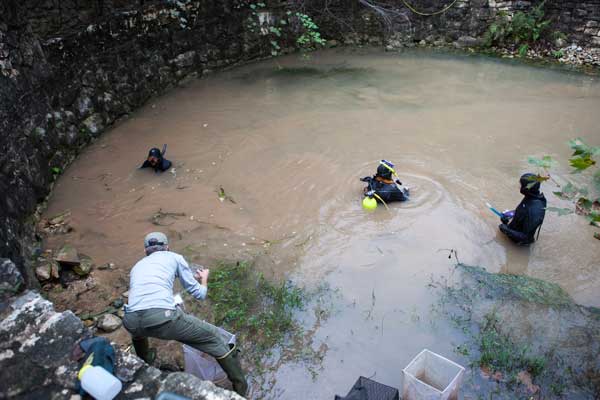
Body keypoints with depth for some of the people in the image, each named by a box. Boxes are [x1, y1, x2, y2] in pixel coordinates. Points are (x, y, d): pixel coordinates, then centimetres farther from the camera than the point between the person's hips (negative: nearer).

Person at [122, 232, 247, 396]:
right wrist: (204, 279, 45)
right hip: (162, 317, -4)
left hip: (131, 321, 5)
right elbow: (199, 294, 22)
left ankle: (144, 360, 66)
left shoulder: (137, 266, 31)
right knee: (214, 338, 15)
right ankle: (240, 388, 23)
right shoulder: (174, 257, 21)